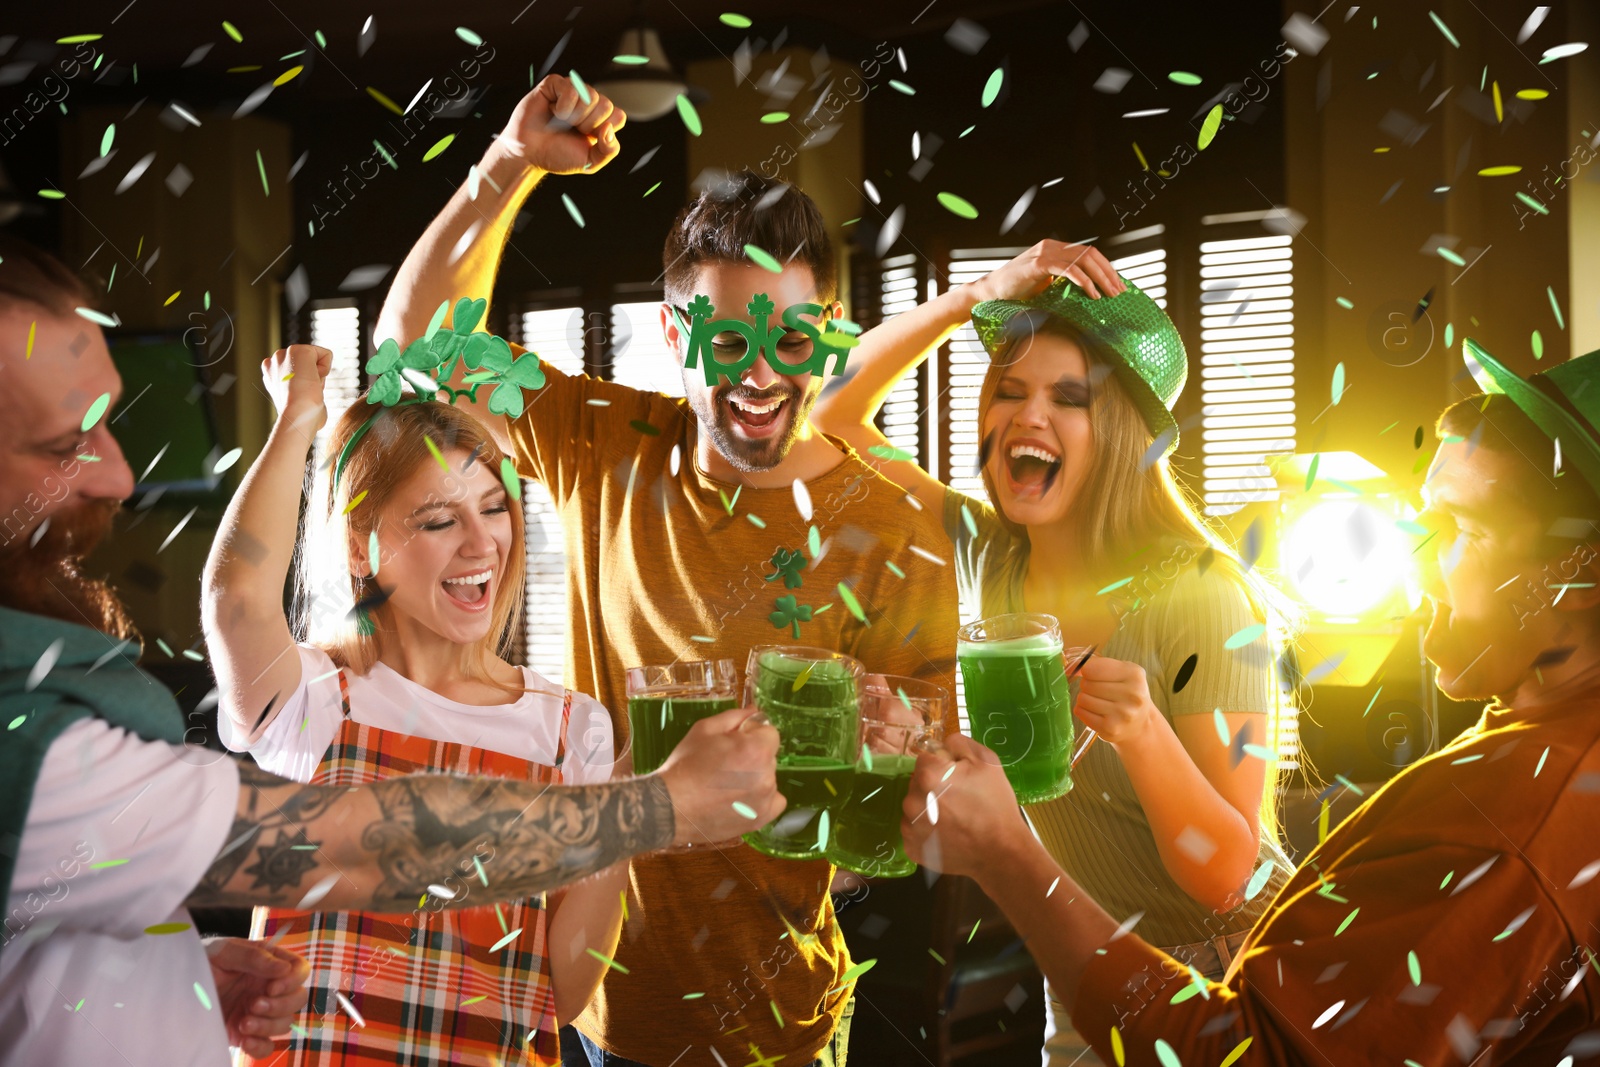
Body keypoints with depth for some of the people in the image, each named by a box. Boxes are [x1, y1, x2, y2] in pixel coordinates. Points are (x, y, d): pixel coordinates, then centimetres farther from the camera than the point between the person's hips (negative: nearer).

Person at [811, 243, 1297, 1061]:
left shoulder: (1200, 601, -23)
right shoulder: (987, 560, -7)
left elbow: (1226, 878, -23)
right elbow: (830, 414, -3)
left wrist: (1141, 732, -41)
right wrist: (976, 296, -14)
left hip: (1222, 981, -5)